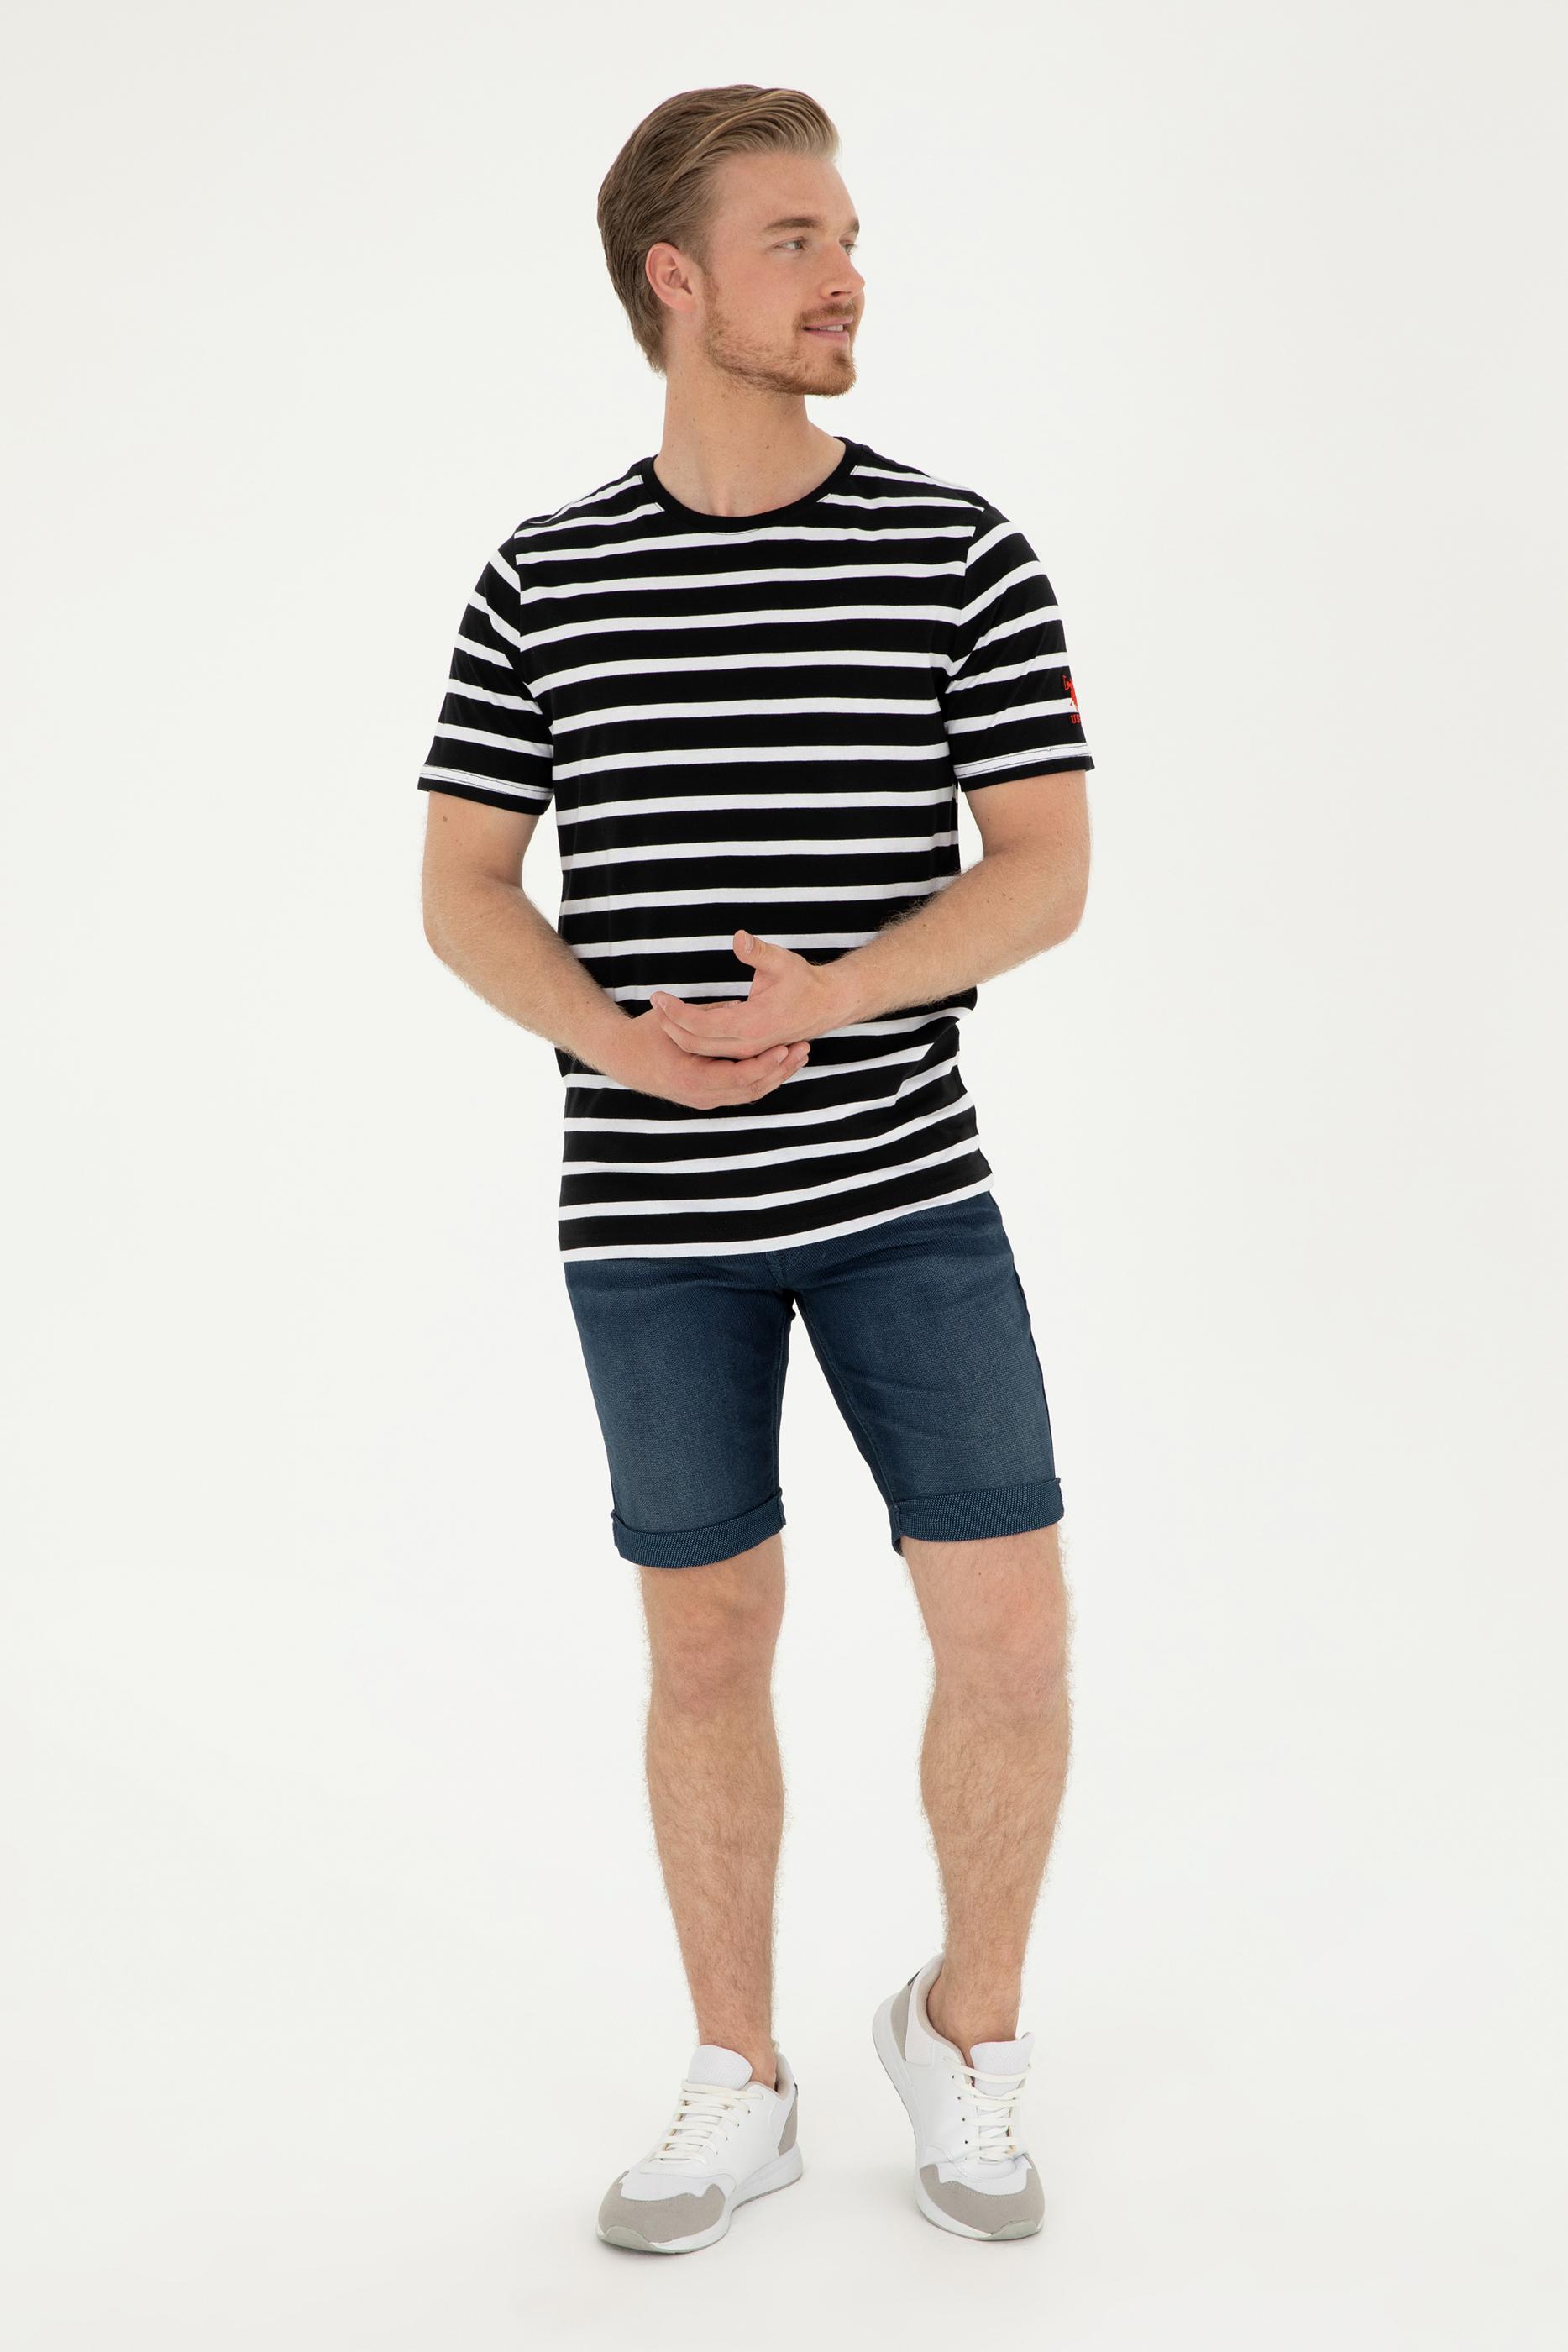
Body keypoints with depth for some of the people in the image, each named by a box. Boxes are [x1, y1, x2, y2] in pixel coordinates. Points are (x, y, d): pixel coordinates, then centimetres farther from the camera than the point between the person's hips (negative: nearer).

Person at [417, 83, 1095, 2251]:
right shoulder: (542, 581, 2)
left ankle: (968, 2031, 24)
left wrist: (829, 994, -20)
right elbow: (463, 888, 3)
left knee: (1013, 1633, -2)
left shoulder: (959, 549, 0)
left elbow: (1047, 867, -5)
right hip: (650, 1216, 1)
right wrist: (622, 1038, -16)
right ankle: (739, 2087, 27)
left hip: (908, 1193, 0)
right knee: (709, 1648, 9)